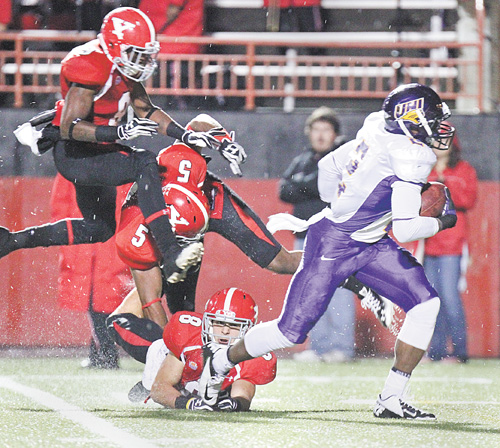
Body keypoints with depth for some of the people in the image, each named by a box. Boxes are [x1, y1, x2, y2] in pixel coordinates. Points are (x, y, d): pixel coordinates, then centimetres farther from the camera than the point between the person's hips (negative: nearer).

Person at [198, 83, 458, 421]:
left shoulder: (378, 131, 2)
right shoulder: (413, 156, -24)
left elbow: (329, 166, 15)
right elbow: (404, 230, -27)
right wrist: (442, 222, -8)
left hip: (370, 244, 9)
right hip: (333, 246, -9)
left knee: (426, 304, -3)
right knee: (293, 331, -1)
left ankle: (391, 400, -1)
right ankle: (221, 361, 25)